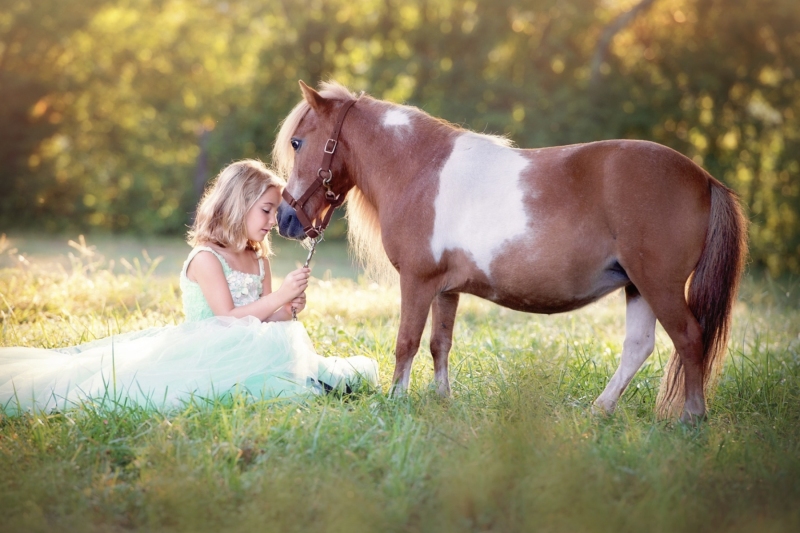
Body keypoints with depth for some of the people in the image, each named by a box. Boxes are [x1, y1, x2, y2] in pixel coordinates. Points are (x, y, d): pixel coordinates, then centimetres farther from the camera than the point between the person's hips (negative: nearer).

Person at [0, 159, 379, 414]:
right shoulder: (206, 258, -10)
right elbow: (229, 317, -18)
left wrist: (288, 308, -8)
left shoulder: (259, 260, 16)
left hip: (249, 345, 9)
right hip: (205, 349, -9)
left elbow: (263, 318, 14)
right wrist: (280, 296, -21)